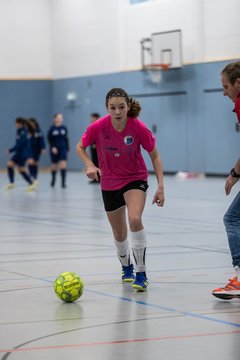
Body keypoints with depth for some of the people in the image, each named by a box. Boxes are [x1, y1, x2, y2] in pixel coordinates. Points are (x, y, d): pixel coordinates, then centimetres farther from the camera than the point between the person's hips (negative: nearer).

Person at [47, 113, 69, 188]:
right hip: (54, 149, -1)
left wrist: (67, 149, 8)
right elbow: (49, 139, -3)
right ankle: (53, 180, 36)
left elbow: (66, 139, 7)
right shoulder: (52, 128, -6)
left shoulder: (64, 128, 1)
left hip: (63, 149, 1)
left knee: (63, 164, -13)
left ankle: (63, 182, -12)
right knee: (54, 166, 12)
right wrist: (53, 147, -15)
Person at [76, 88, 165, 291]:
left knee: (135, 220, -28)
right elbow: (80, 147, -1)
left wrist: (160, 187, -15)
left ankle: (141, 274, -17)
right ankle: (126, 268, 45)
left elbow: (154, 155, -9)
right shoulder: (98, 127, -20)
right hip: (109, 184, 2)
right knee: (119, 233, 13)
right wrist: (90, 166, -20)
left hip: (135, 179, -2)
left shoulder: (138, 127, -22)